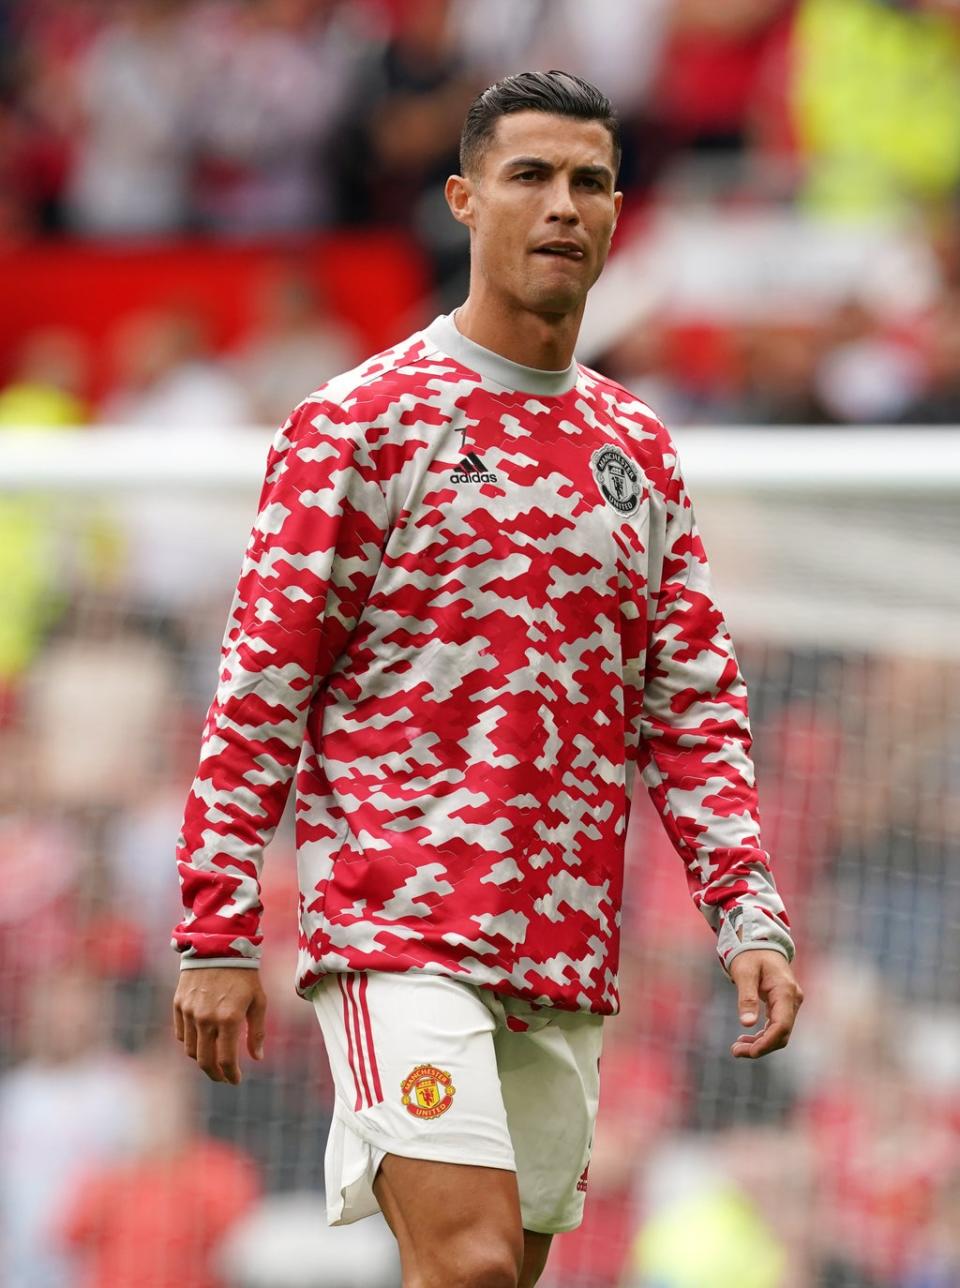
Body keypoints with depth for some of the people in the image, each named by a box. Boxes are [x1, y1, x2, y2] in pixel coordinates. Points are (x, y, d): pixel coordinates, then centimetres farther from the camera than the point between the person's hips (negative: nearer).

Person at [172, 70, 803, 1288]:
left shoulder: (639, 448, 15)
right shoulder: (360, 419, -1)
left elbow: (694, 706, 15)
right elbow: (259, 685, -4)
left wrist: (749, 911, 3)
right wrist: (216, 932, -9)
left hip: (566, 958, 6)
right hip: (400, 931, -6)